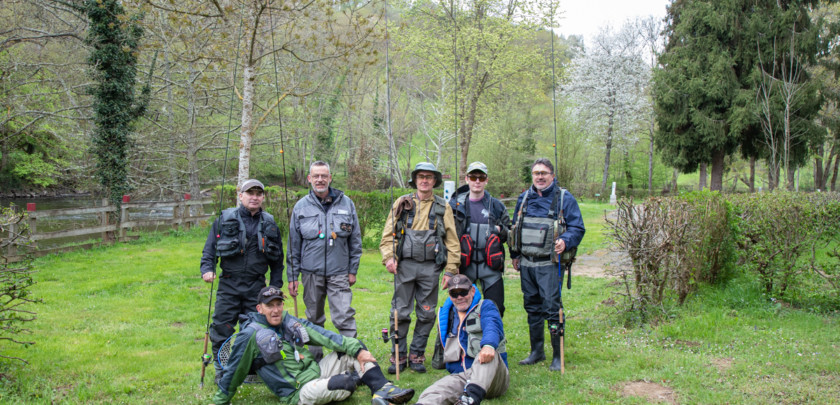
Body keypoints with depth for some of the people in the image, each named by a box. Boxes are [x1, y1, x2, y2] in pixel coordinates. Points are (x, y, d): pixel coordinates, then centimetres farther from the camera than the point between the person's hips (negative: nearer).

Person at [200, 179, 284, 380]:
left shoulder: (269, 224, 10)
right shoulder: (225, 220, 3)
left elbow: (277, 259, 15)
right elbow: (209, 248, 6)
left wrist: (275, 285, 10)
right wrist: (207, 268, -11)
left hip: (256, 286, 2)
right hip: (229, 284, -1)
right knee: (222, 326, -1)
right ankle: (221, 369, 13)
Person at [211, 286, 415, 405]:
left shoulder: (290, 321, 8)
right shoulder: (251, 335, -9)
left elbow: (323, 336, 0)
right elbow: (233, 371, -2)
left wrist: (357, 349, -9)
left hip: (317, 371, 7)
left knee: (353, 350, -1)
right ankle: (350, 380, -12)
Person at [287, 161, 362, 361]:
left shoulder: (346, 203, 4)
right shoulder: (301, 207, 5)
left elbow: (355, 240, 8)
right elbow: (294, 245, 8)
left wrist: (353, 270, 5)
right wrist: (292, 276, 5)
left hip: (339, 272, -1)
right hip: (311, 272, 1)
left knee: (345, 317, -9)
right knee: (314, 319, 11)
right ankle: (315, 359, 24)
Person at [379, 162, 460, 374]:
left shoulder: (443, 207, 8)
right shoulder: (402, 204, 8)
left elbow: (452, 242, 8)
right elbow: (388, 235, 8)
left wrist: (450, 270, 0)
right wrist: (388, 257, -8)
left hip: (430, 267, 1)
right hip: (404, 265, 0)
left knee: (426, 314, 5)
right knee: (400, 312, 1)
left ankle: (417, 355, 17)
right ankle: (398, 356, 12)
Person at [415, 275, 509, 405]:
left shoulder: (485, 306, 8)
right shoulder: (447, 315, 23)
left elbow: (492, 326, -17)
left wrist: (488, 345, -41)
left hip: (492, 375, -3)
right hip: (461, 376, 3)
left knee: (488, 353, -39)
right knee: (436, 391, -32)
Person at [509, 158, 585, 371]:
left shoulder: (564, 198, -1)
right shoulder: (524, 198, 13)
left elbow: (577, 228, -4)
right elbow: (514, 228, 22)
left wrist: (565, 241, -23)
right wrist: (514, 254, 18)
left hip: (550, 264, -5)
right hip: (526, 263, 5)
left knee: (552, 307, -8)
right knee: (532, 308, 12)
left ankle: (558, 356, 2)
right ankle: (536, 351, 24)